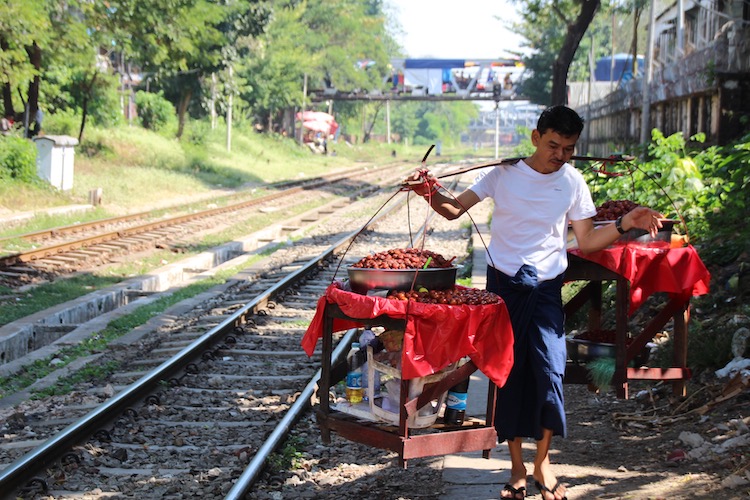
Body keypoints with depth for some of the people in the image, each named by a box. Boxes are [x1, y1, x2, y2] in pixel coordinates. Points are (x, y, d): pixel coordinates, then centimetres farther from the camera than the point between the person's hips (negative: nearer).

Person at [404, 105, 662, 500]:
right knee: (507, 372, 4)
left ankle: (542, 463, 12)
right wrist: (431, 193, -23)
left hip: (546, 289, 0)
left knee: (549, 370, -8)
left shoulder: (572, 182, 0)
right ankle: (517, 467, 17)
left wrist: (625, 224, -11)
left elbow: (586, 241, 3)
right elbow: (454, 209, -3)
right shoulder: (505, 172, -4)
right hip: (503, 284, 0)